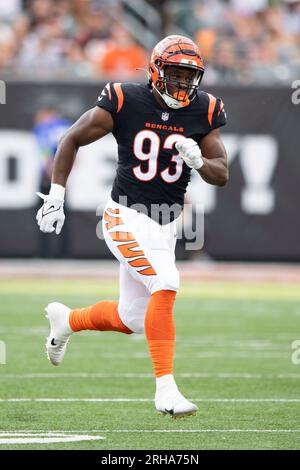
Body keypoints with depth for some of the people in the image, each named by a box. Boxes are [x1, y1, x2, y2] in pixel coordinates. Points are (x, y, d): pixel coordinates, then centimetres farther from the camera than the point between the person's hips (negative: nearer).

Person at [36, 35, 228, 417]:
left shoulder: (203, 112, -2)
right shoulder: (125, 102, -12)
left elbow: (221, 175, 0)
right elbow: (72, 140, -1)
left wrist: (198, 160, -22)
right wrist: (55, 196, -5)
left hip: (165, 225, 6)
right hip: (127, 217, -6)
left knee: (131, 320, 13)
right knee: (165, 285, -26)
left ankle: (65, 320, 43)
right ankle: (165, 389, -22)